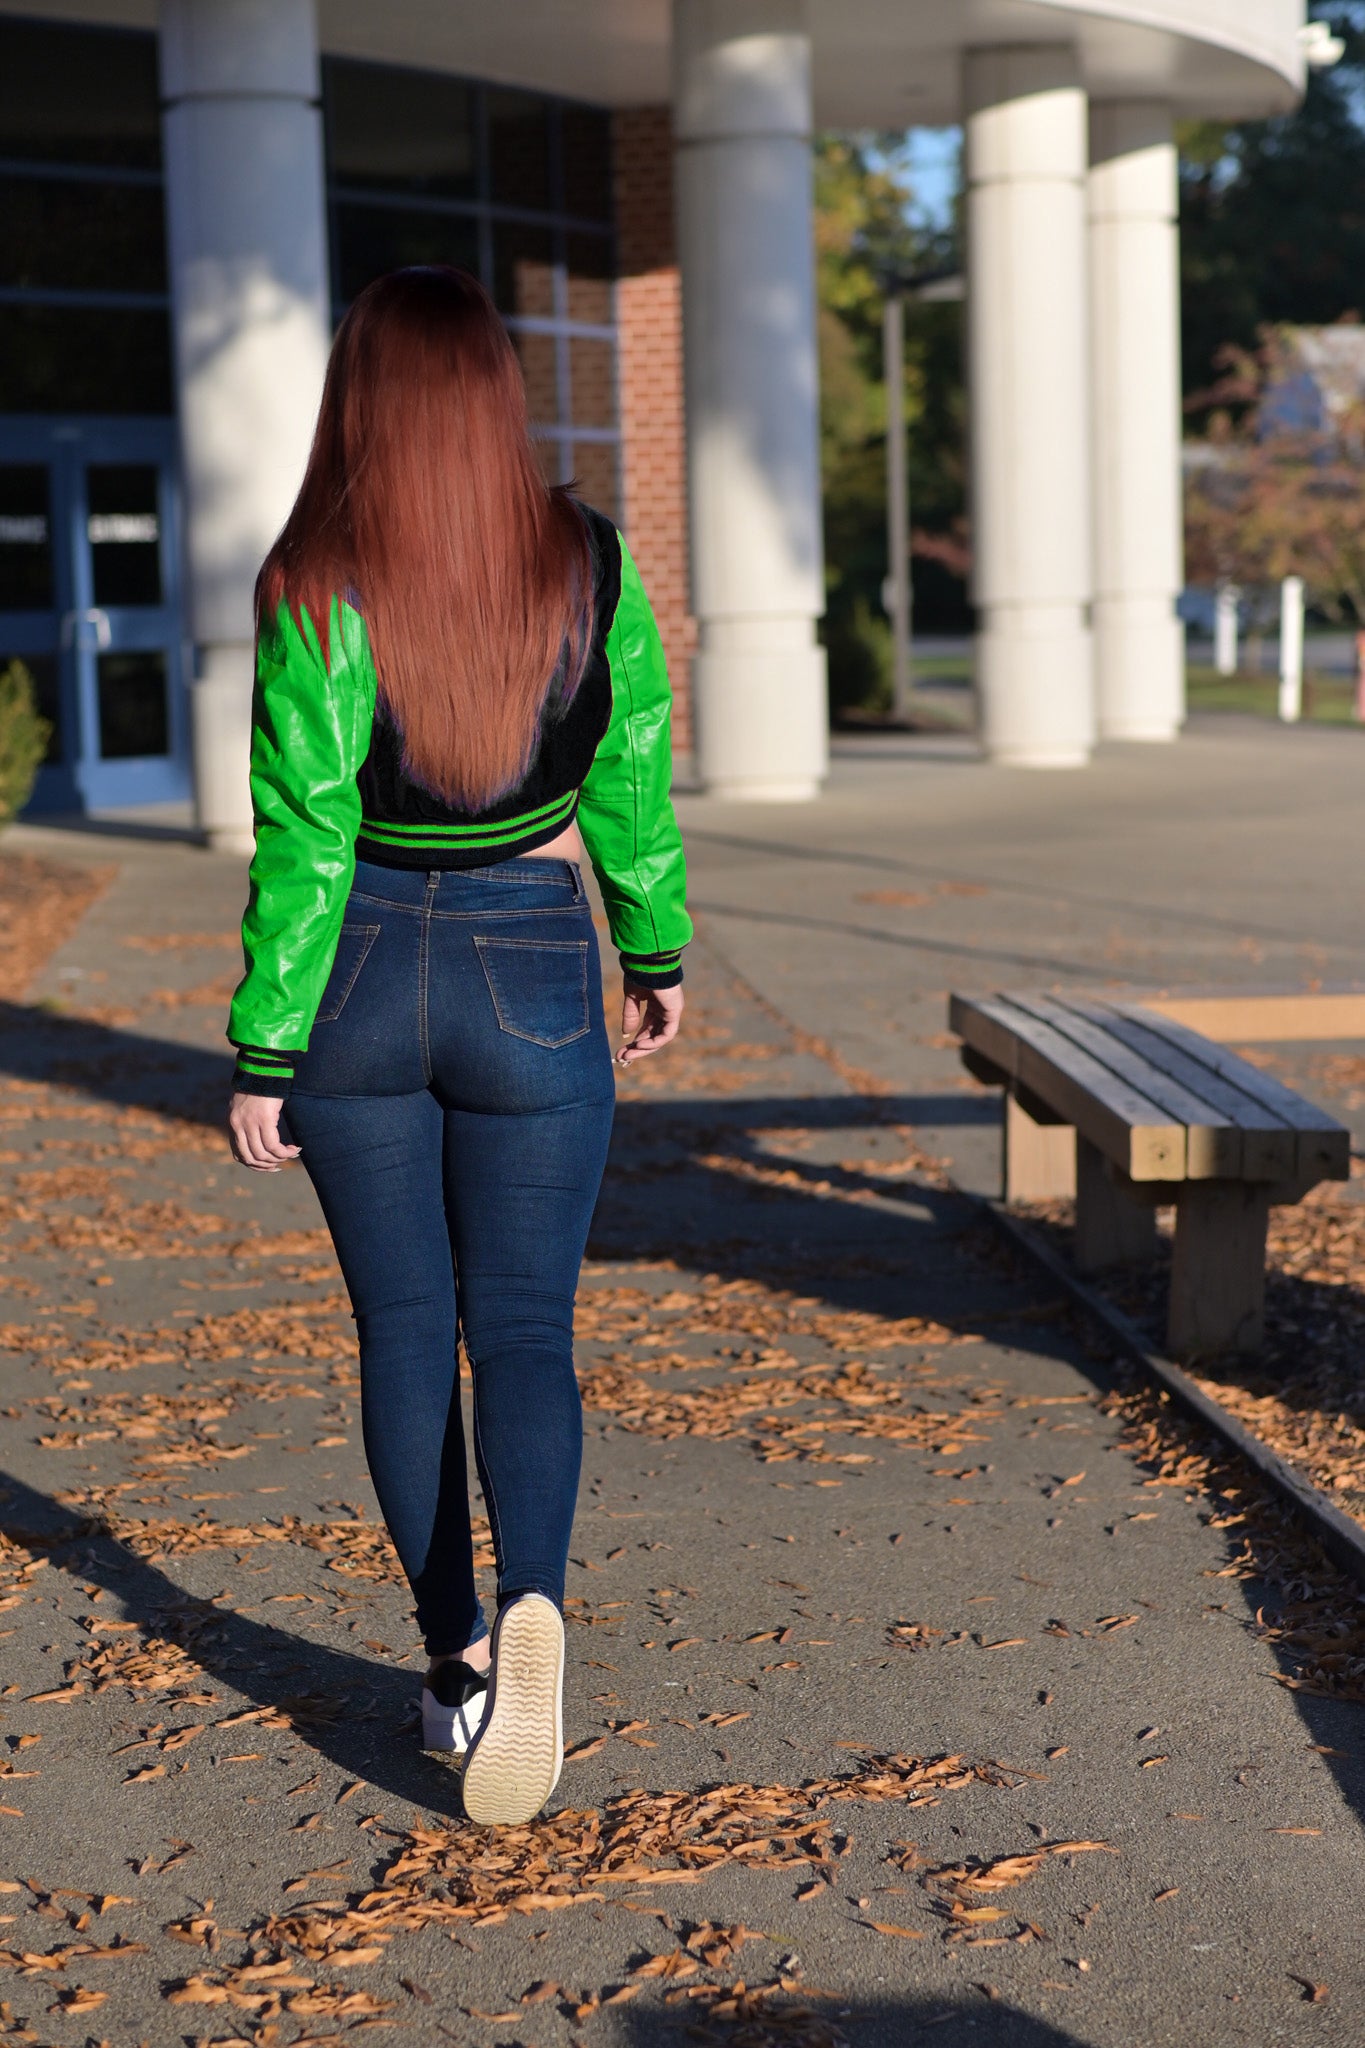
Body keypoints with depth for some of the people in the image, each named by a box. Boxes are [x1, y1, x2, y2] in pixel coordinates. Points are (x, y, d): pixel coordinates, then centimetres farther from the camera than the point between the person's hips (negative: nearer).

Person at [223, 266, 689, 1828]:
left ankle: (456, 1660, 22)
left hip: (359, 982, 0)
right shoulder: (591, 565, -6)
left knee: (402, 1329, 14)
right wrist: (656, 950, 18)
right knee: (523, 1330, 6)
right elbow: (631, 785, 3)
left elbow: (303, 844, -12)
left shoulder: (317, 589, -13)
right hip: (530, 982, 0)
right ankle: (532, 1604, -20)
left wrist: (260, 1054, -5)